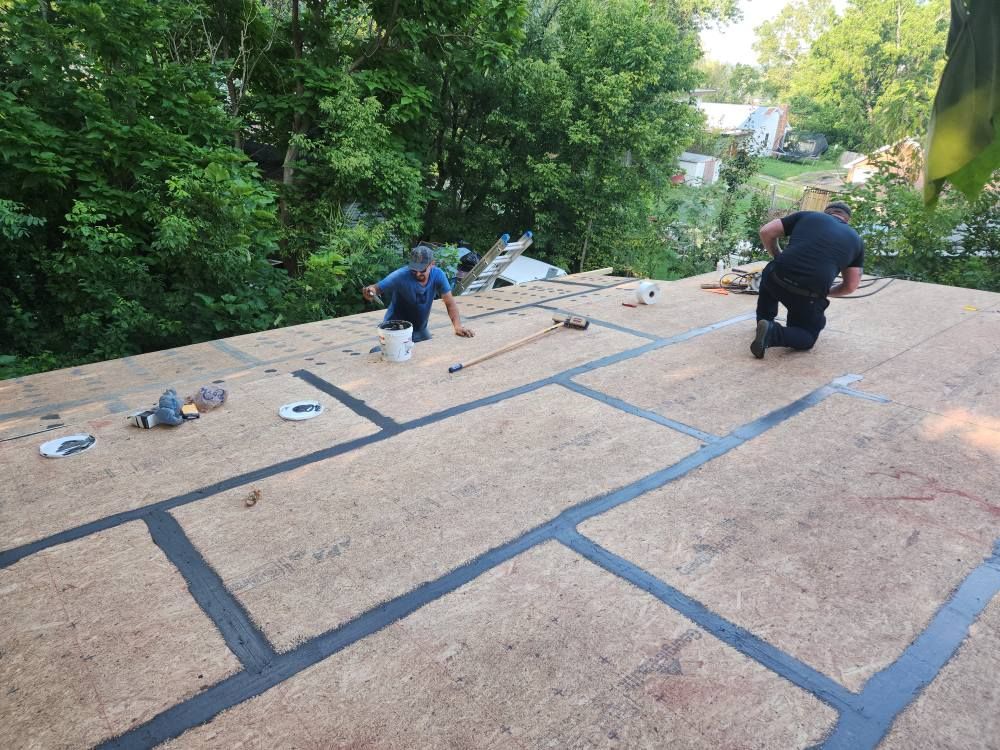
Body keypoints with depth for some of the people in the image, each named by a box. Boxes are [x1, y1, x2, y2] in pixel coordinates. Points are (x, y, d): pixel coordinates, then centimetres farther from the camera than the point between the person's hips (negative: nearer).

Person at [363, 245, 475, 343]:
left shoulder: (438, 275, -15)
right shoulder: (401, 276, -26)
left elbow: (450, 303, -13)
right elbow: (377, 288, -22)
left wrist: (458, 326, -27)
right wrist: (371, 291, -47)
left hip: (420, 330, 4)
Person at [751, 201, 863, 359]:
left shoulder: (807, 216, 20)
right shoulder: (856, 240, 22)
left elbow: (766, 232, 13)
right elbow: (850, 286, 18)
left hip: (778, 279, 1)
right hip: (809, 296, -1)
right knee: (807, 336, 22)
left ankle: (764, 321, 32)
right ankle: (773, 333, -7)